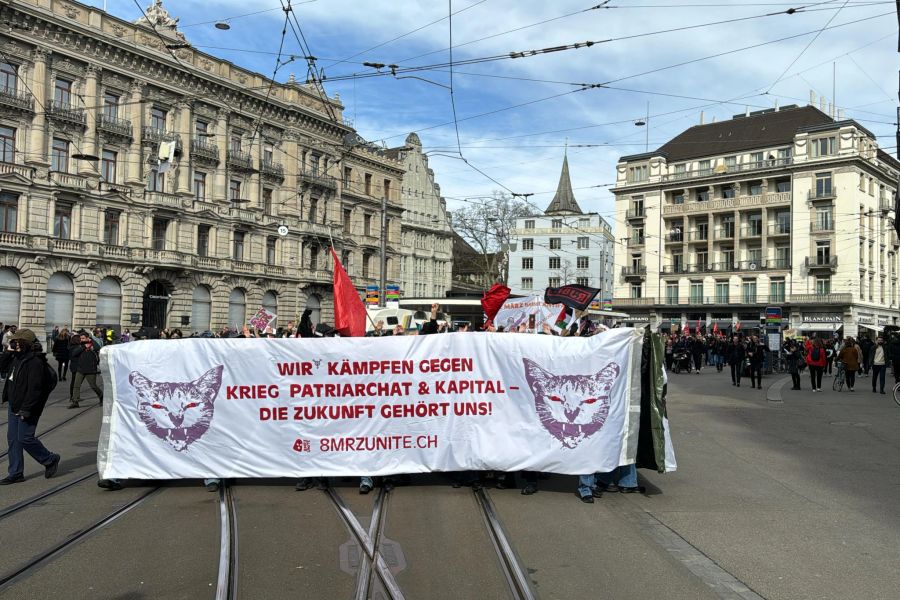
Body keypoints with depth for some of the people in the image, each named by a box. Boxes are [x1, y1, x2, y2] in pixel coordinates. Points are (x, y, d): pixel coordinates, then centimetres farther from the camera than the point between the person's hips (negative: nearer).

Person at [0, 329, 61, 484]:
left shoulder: (35, 362, -21)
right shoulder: (17, 358, 9)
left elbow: (35, 388, -24)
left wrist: (26, 409, -24)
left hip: (27, 408, -10)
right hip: (14, 406, 10)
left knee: (25, 438, -5)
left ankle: (50, 460, 16)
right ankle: (15, 473, 19)